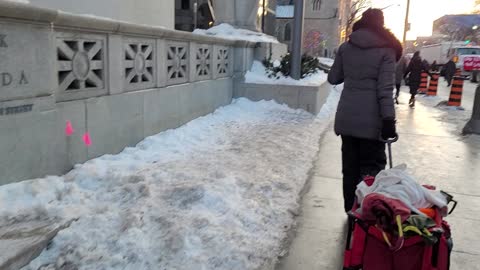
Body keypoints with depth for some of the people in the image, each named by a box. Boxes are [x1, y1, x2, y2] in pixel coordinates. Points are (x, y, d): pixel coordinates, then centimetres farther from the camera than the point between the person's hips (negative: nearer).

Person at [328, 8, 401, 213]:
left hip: (346, 117, 4)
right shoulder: (386, 50, -4)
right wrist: (389, 119, -13)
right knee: (372, 166, 6)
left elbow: (333, 78, 14)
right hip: (371, 119, -4)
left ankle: (351, 210, 21)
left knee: (350, 166, 12)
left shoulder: (346, 47, 6)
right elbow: (385, 89, -12)